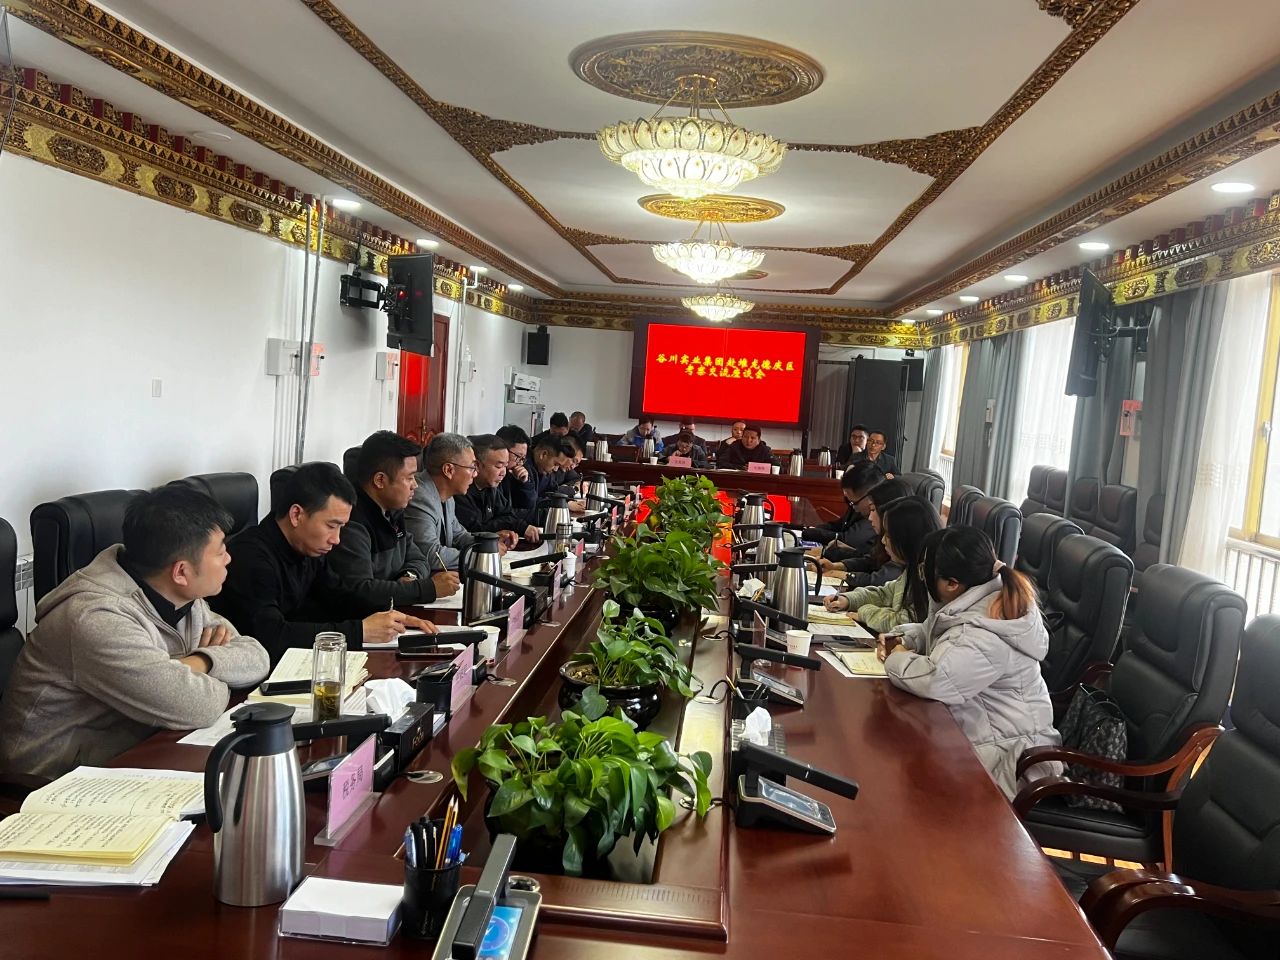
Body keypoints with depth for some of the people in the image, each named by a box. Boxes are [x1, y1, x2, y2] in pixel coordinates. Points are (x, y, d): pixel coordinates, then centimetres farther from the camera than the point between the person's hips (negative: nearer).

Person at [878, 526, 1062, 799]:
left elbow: (933, 679, -40)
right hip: (978, 728, 9)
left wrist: (895, 659, -19)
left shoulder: (984, 637, -30)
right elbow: (931, 632, 18)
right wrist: (901, 640, -3)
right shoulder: (977, 600, 1)